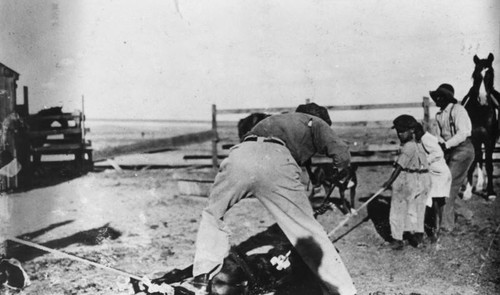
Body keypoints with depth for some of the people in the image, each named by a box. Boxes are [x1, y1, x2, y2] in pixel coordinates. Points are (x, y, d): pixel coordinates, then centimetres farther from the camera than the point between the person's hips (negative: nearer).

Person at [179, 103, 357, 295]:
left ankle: (202, 278, 21)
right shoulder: (314, 123, 30)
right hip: (275, 161, -4)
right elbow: (342, 154, 13)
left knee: (212, 214, 28)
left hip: (240, 155, 4)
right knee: (308, 232, 5)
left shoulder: (275, 120, 46)